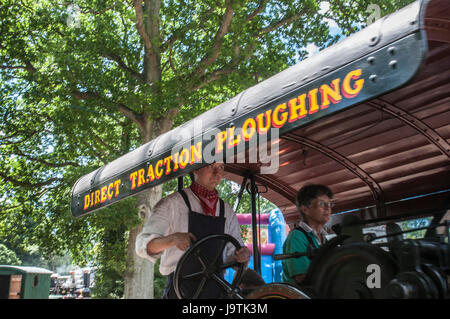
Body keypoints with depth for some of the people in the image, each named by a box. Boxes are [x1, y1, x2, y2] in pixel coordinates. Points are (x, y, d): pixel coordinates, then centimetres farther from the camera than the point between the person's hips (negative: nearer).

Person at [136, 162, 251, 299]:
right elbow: (142, 244, -6)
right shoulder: (172, 203, 0)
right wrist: (172, 239, -26)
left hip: (215, 290, 4)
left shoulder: (227, 211, 13)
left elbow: (232, 252, 15)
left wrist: (242, 256, -9)